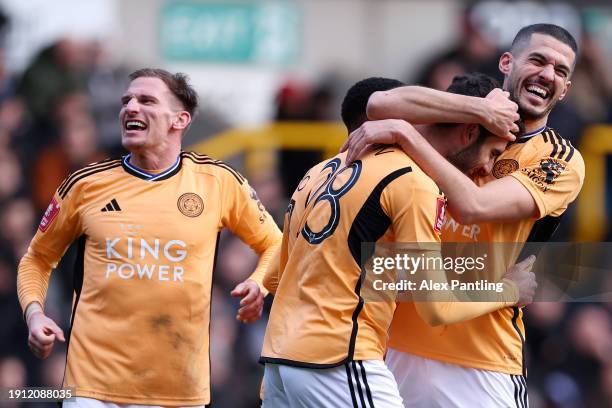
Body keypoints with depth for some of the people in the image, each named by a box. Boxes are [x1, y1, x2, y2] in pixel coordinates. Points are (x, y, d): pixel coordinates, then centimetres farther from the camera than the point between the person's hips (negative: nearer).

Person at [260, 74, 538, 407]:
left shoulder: (321, 172, 17)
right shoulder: (414, 183, -8)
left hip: (278, 355, 9)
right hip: (339, 364, -9)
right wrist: (508, 290, 8)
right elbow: (437, 308, -9)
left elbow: (273, 278, 24)